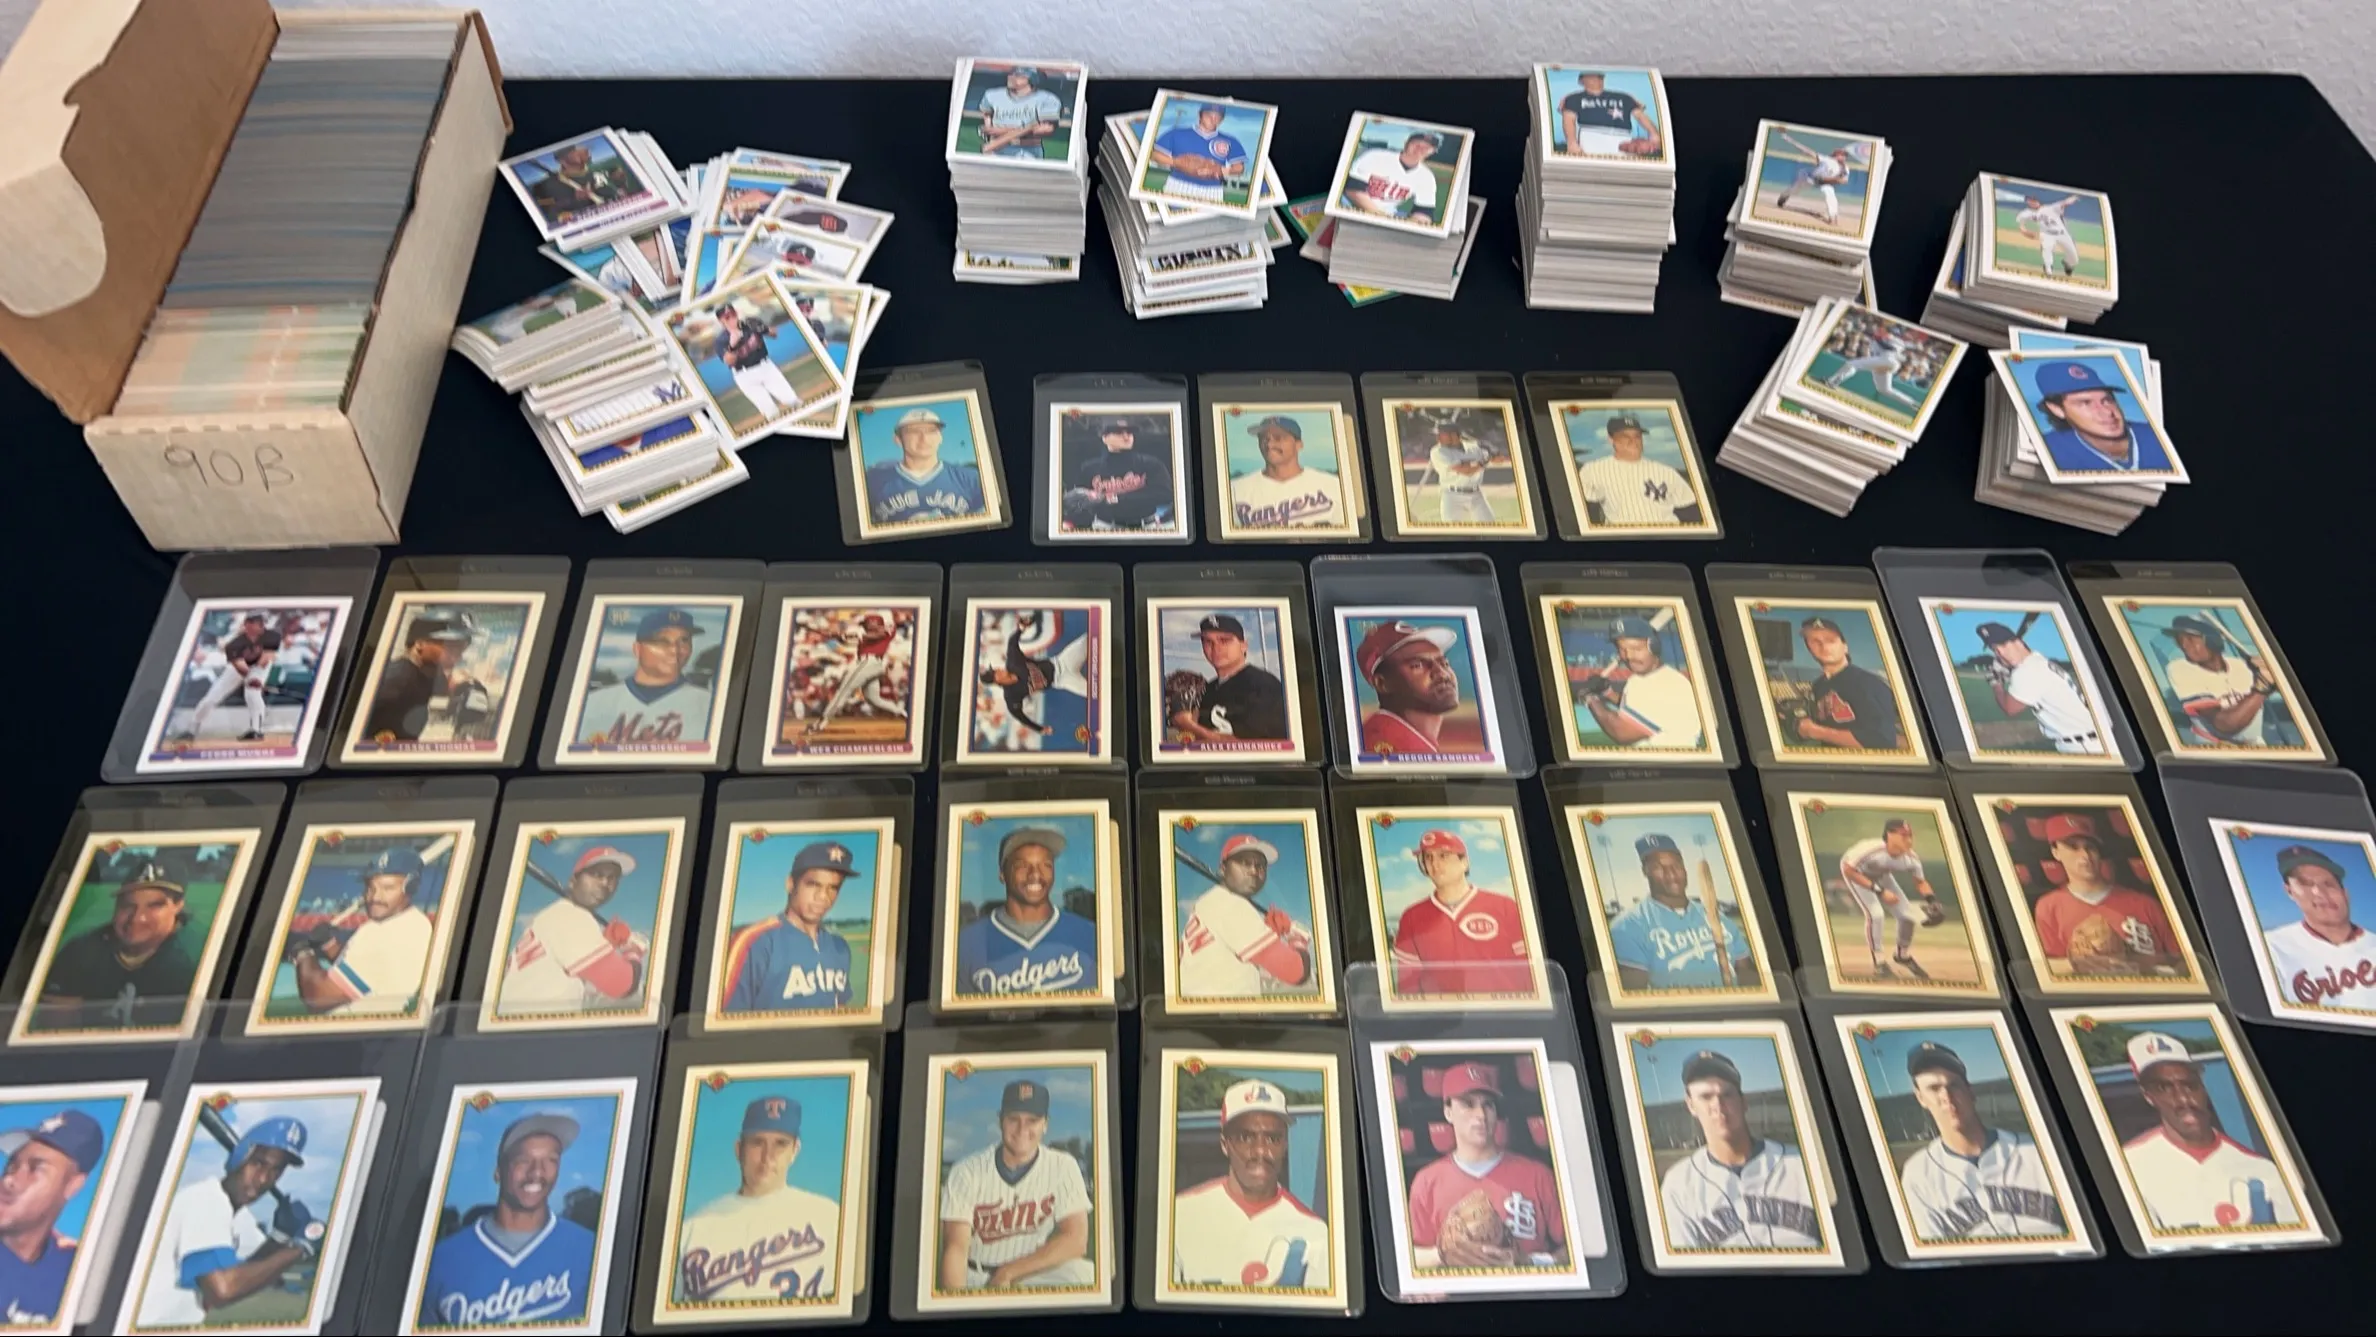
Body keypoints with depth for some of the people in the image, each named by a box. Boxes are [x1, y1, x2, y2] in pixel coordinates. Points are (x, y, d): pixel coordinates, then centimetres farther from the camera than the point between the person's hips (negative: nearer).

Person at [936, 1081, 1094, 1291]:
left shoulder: (1063, 1167, -8)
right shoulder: (967, 1171, -11)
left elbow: (1076, 1240, -13)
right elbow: (956, 1248, -20)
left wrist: (1008, 1273, -17)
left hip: (1035, 1275, 2)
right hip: (974, 1277, -1)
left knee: (1085, 1274, -29)